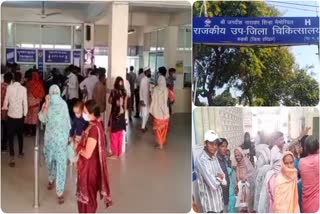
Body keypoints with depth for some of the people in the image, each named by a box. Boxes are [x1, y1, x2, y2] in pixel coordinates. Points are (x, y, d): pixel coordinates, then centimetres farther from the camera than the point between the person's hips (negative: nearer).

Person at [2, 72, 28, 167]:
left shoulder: (9, 87, -8)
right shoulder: (23, 89, -10)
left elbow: (6, 100, -1)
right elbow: (25, 102, -8)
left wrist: (5, 108, 20)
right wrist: (25, 113, 6)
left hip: (11, 114, 0)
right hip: (20, 115, 0)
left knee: (10, 135, 3)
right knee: (20, 134, 19)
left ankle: (12, 157, -5)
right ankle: (20, 152, 33)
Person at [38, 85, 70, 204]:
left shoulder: (63, 104, -4)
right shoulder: (46, 105, -3)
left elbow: (67, 120, 4)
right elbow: (42, 119, -18)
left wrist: (68, 135, 5)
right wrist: (46, 104, -23)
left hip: (61, 137, -2)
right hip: (49, 137, 2)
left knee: (61, 163, -6)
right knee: (49, 160, 17)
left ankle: (60, 192, -3)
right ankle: (51, 179, 47)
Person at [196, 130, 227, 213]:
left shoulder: (214, 157, 6)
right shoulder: (201, 160, -21)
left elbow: (224, 181, 7)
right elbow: (213, 184, -25)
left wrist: (217, 178, -15)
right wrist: (219, 178, -5)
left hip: (219, 201, 8)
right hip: (210, 204, -8)